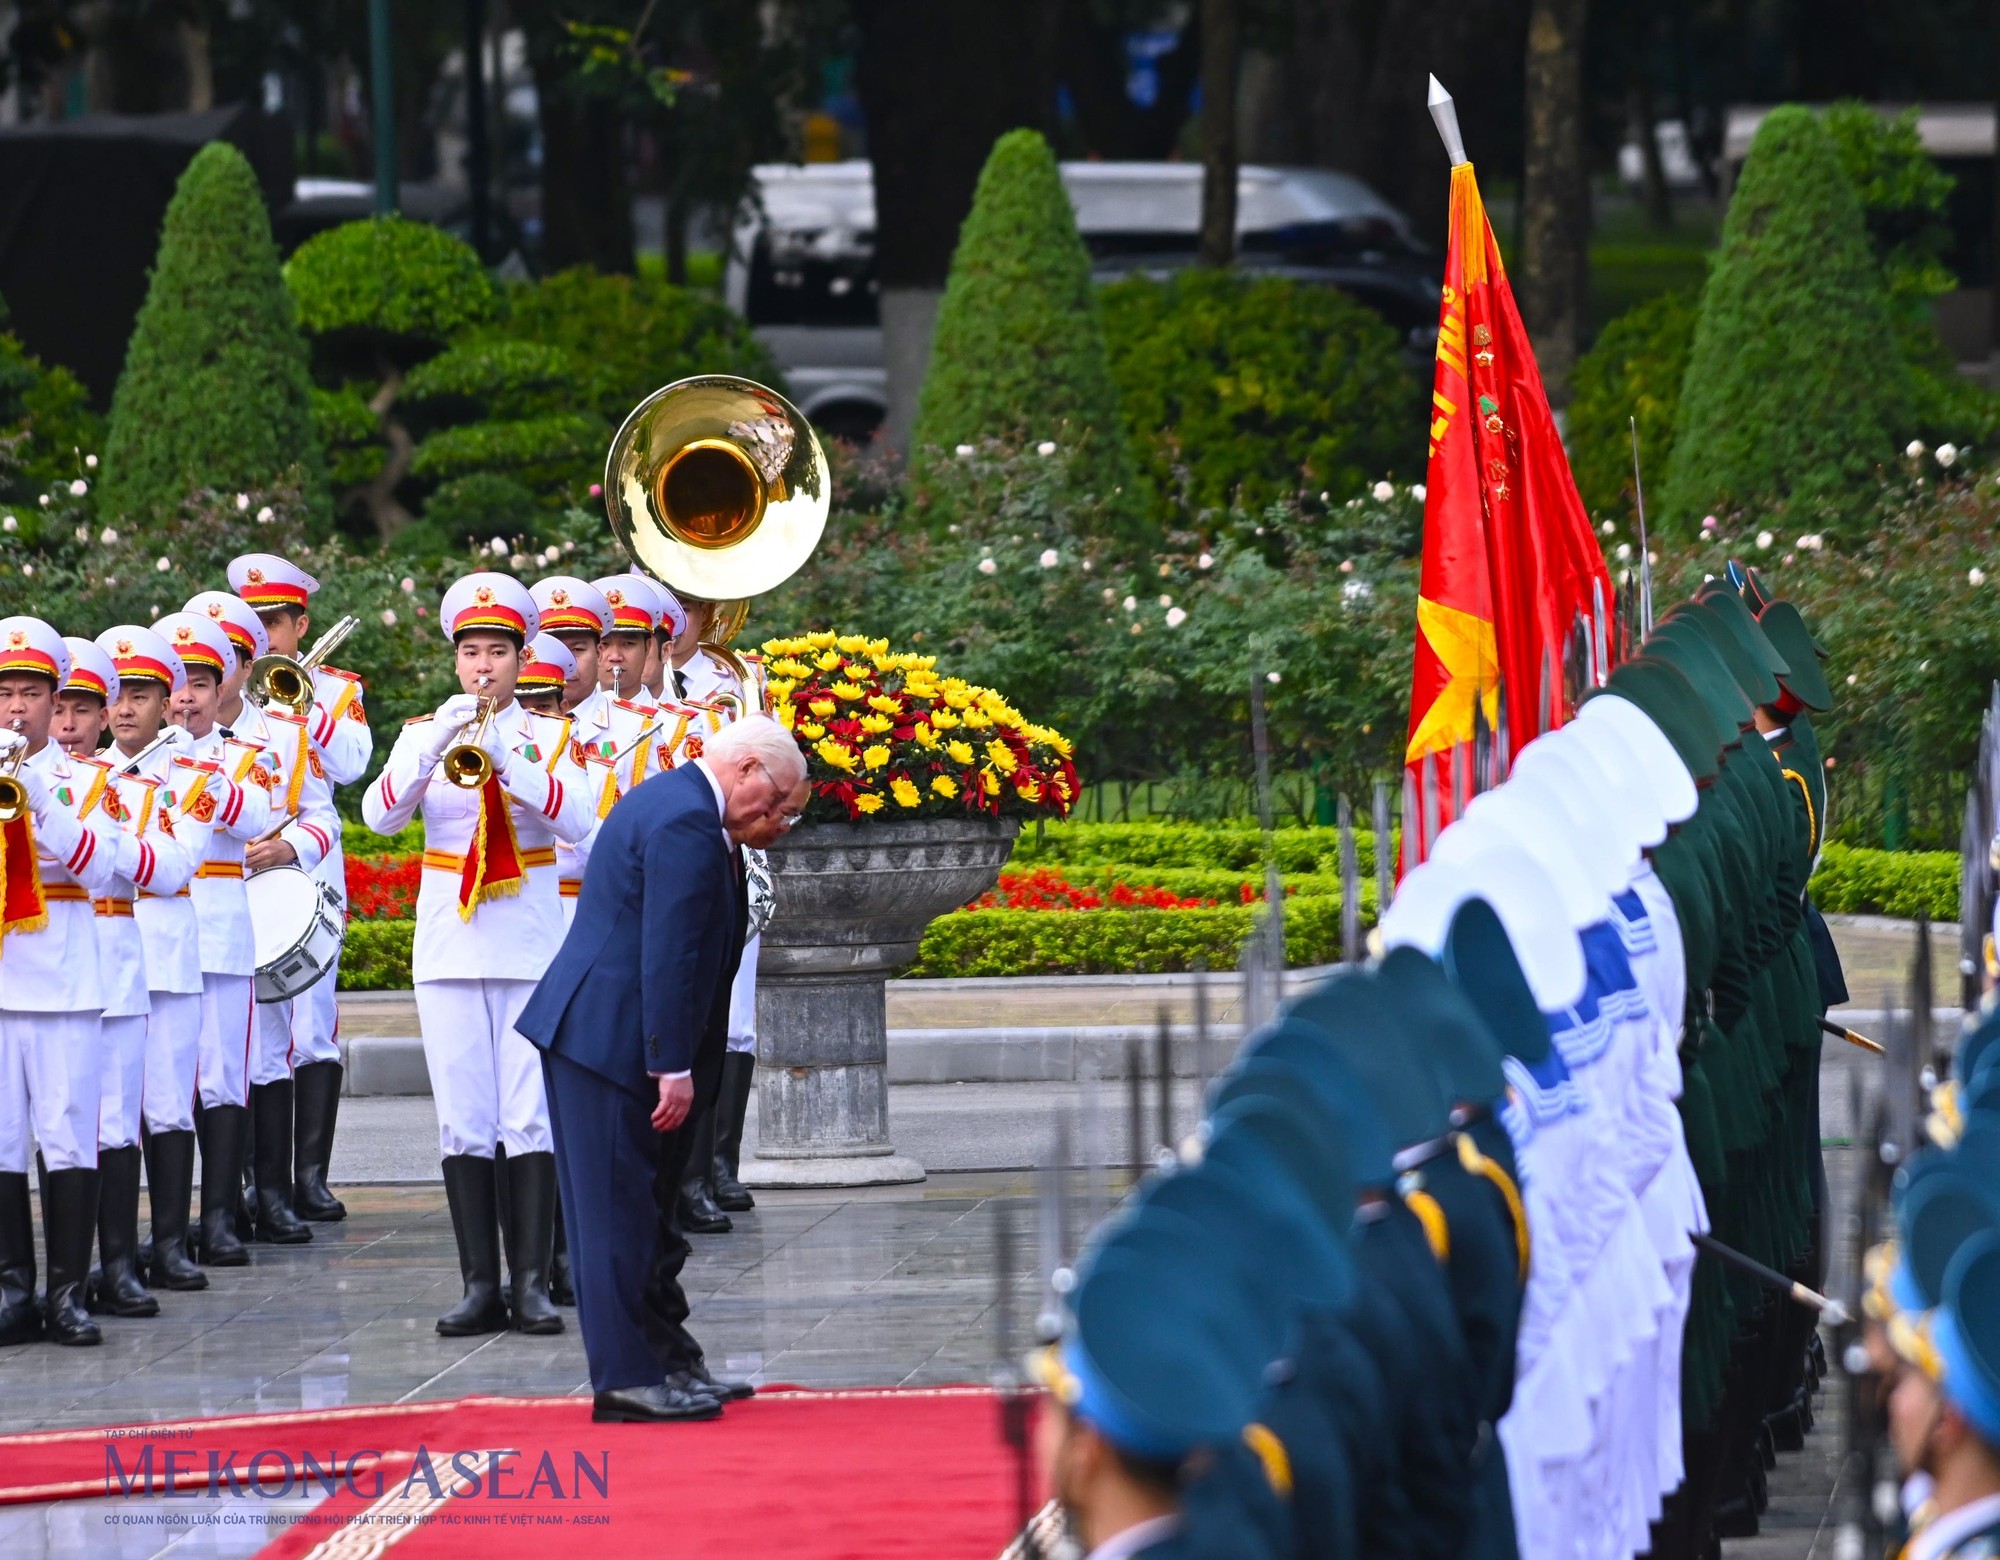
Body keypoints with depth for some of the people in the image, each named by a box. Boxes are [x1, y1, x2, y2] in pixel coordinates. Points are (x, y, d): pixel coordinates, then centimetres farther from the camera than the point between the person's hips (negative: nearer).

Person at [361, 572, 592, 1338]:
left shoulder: (549, 735, 5)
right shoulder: (425, 732, 9)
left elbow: (576, 821, -12)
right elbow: (379, 815, -8)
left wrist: (508, 759, -24)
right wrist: (437, 745, -20)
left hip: (530, 944, -1)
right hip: (449, 946, 2)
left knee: (531, 1116, -6)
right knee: (463, 1121, -1)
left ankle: (532, 1281, -4)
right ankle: (480, 1284, 2)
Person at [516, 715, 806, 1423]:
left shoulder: (678, 801, 17)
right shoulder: (686, 823, -18)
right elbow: (669, 955, -22)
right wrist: (673, 1067, -22)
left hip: (592, 1034, 11)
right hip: (610, 1040, -11)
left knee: (645, 1214, 15)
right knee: (622, 1213, -7)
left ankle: (670, 1361, 21)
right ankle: (627, 1378, -5)